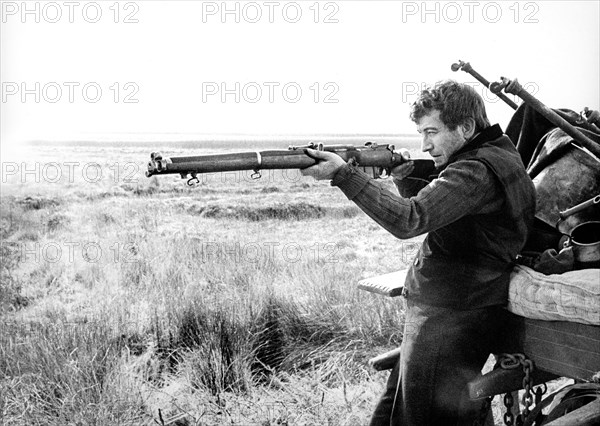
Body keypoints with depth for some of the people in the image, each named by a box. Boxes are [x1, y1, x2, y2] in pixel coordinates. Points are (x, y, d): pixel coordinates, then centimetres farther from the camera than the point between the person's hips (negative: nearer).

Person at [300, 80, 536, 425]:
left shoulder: (478, 171, -21)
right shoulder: (497, 156, 12)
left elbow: (408, 220, -30)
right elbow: (431, 210, 17)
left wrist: (344, 173, -30)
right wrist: (406, 178, 0)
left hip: (447, 325, -10)